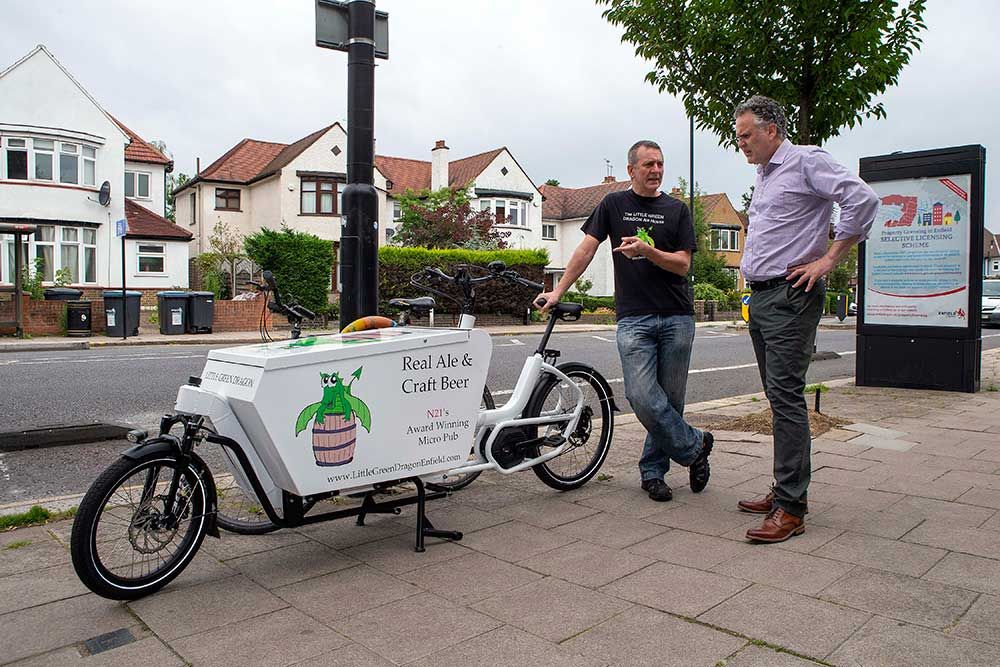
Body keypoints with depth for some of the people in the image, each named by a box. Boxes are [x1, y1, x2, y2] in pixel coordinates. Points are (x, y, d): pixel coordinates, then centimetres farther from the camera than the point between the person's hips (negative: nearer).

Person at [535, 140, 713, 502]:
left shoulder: (676, 209, 10)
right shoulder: (614, 204, 9)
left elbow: (682, 264, 2)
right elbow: (586, 249, 7)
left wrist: (646, 250, -15)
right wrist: (558, 291, 2)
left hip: (677, 317, 2)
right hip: (634, 318, -1)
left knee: (670, 399, 4)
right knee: (642, 398, -13)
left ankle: (653, 470, 20)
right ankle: (694, 445, 9)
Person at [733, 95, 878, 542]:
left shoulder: (806, 161, -6)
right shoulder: (763, 174, 21)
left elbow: (862, 199, -18)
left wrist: (829, 259, -17)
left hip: (790, 296, -9)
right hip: (760, 298, 9)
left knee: (786, 395, -13)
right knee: (778, 396, 11)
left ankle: (791, 509, -10)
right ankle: (787, 489, 20)